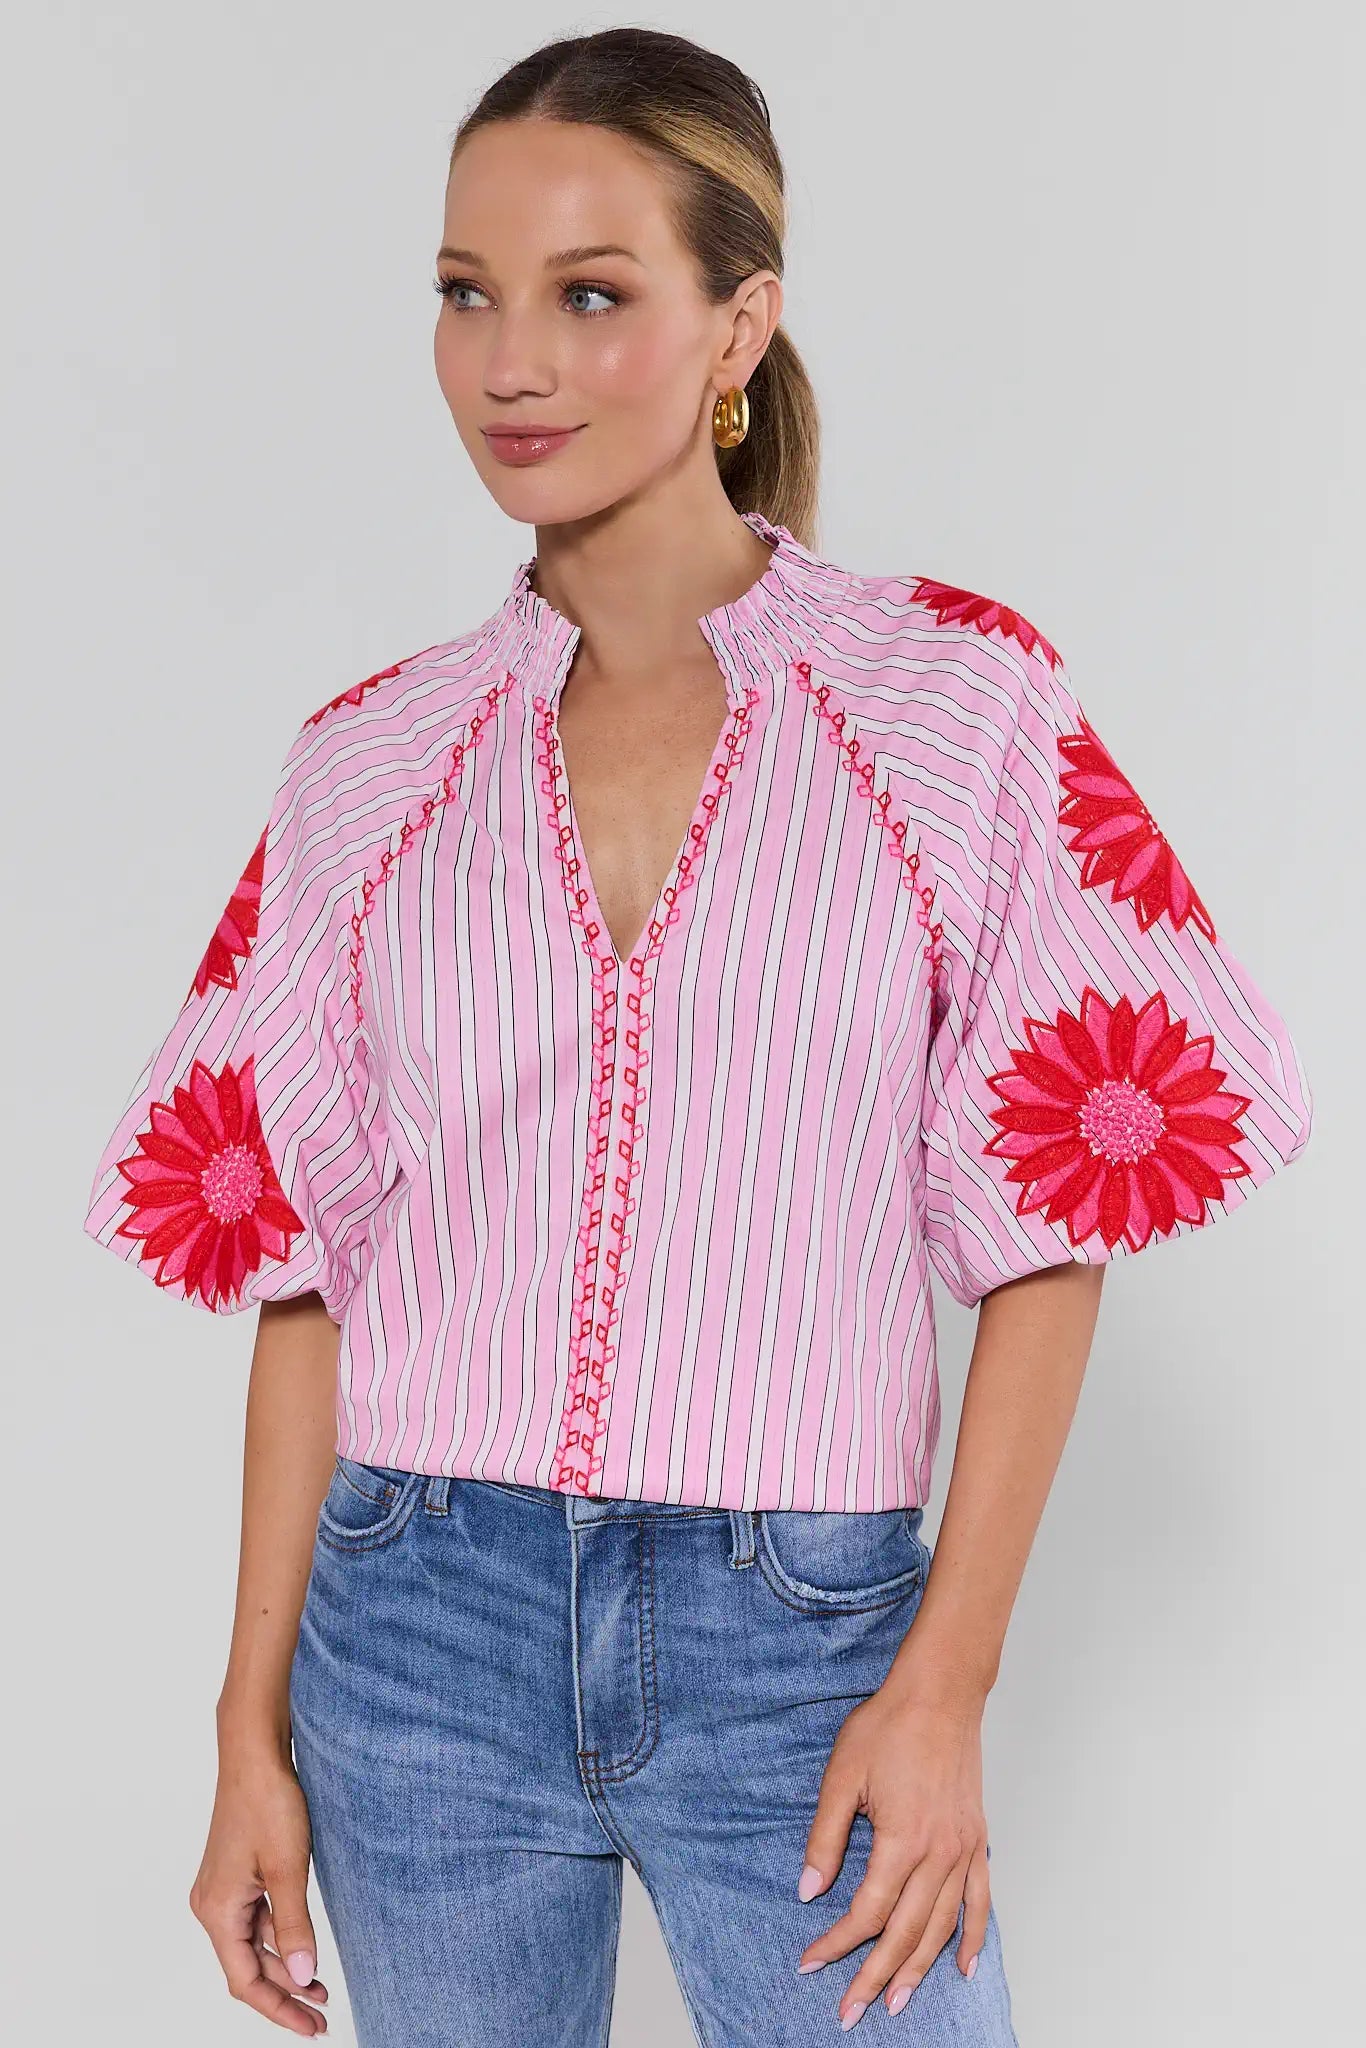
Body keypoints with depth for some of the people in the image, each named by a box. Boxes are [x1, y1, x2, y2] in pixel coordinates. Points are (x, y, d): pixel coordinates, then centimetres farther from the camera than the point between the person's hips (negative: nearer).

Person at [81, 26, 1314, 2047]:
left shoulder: (958, 702, -3)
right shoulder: (374, 761, 3)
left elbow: (1054, 1218, -3)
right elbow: (304, 1259, 6)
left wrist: (948, 1680, -9)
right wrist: (253, 1728, 4)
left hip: (800, 1642, -2)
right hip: (422, 1628, 2)